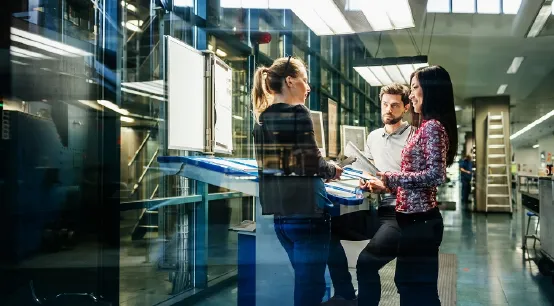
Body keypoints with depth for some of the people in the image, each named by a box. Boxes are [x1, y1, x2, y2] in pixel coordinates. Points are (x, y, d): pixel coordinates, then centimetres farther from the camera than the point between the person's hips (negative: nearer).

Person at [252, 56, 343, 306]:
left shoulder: (262, 116, 10)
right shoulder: (297, 112, -12)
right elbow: (312, 162, -18)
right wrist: (332, 171, 3)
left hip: (279, 211, 8)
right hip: (305, 210, -8)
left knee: (304, 280, 21)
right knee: (310, 285, 2)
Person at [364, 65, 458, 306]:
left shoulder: (432, 126, -14)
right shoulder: (427, 127, 16)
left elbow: (435, 175, -23)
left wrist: (390, 178, -18)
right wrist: (386, 185, 16)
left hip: (420, 219, -10)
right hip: (416, 217, 10)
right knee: (411, 284, 17)